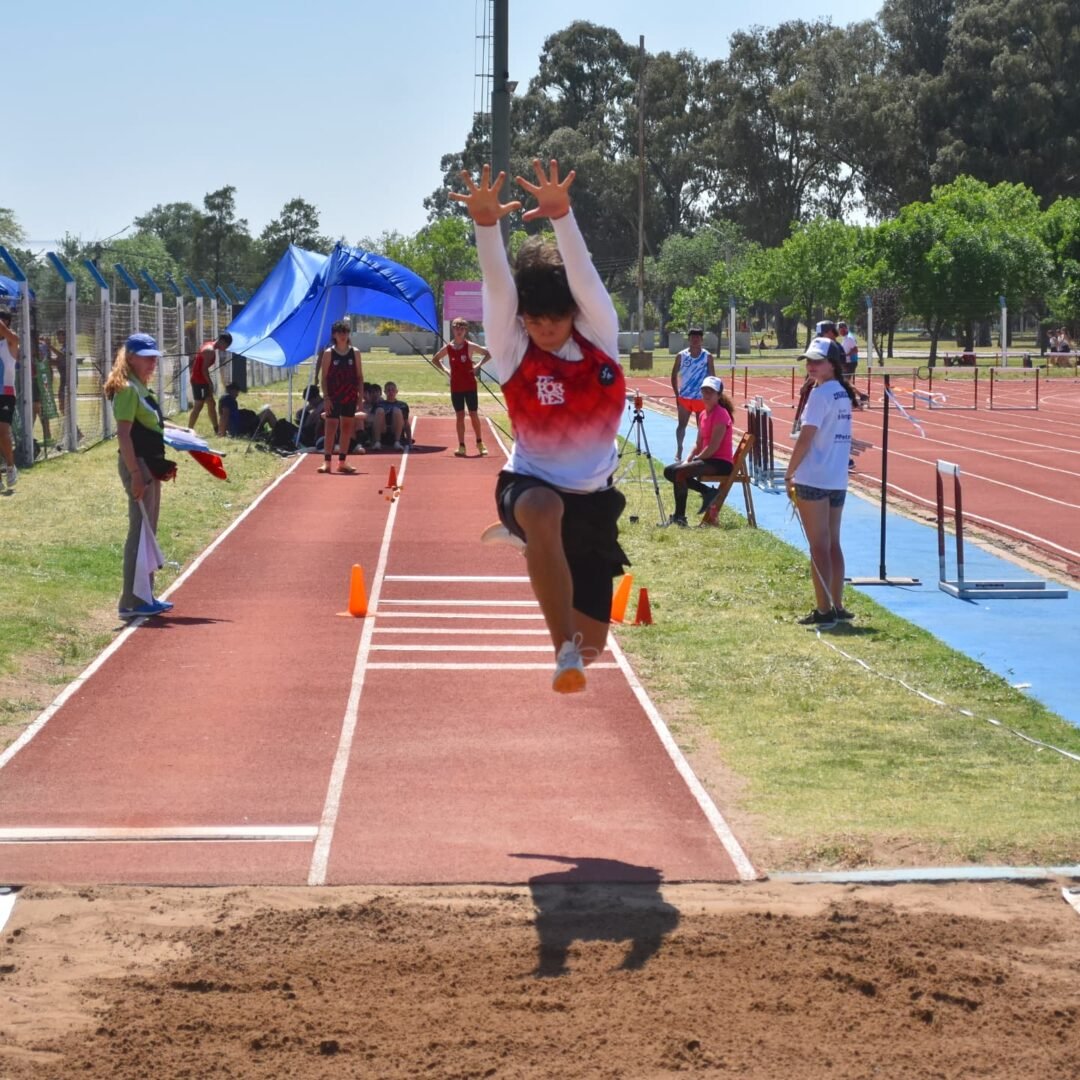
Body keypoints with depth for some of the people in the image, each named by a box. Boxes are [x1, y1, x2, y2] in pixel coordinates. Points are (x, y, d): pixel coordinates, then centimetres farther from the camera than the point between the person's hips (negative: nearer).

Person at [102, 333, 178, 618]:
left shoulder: (142, 388, 15)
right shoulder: (127, 389, -14)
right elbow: (123, 434, -20)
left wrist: (160, 466, 18)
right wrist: (135, 473, -25)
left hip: (150, 464, 10)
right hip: (137, 464, -10)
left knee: (147, 531, 15)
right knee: (140, 530, -8)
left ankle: (145, 596, 22)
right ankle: (132, 602, -6)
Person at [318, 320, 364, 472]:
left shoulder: (355, 353, 4)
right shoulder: (328, 353, -2)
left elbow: (359, 376, 6)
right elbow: (324, 377, -4)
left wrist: (360, 395, 0)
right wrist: (326, 397, -10)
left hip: (350, 397, 3)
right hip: (333, 397, -3)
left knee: (347, 427, 6)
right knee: (331, 427, -5)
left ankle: (342, 461, 13)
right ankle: (326, 461, -4)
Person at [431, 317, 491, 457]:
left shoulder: (470, 346, -6)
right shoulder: (448, 348, 2)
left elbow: (488, 354, -2)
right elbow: (435, 359, 17)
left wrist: (478, 365, -11)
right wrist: (444, 369, 3)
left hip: (470, 386, -2)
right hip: (455, 386, 2)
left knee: (474, 415, 2)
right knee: (459, 416, 3)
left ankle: (480, 443, 16)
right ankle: (461, 446, 5)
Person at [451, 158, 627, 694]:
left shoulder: (600, 337, -8)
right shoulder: (512, 349, -11)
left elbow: (584, 278, -25)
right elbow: (497, 288, -28)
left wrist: (561, 215, -42)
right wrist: (486, 223, -45)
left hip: (593, 498, 3)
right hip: (530, 482, -2)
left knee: (593, 642, 3)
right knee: (542, 510, -43)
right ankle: (563, 650, -39)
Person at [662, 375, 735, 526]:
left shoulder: (720, 414, -13)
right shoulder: (703, 414, 14)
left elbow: (713, 446, -20)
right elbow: (698, 444, 15)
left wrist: (692, 461, -16)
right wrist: (688, 459, -2)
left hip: (721, 462, -10)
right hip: (707, 459, 10)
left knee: (680, 472, -25)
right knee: (669, 471, 3)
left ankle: (679, 516, -18)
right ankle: (708, 491, -2)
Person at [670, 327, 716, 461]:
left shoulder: (707, 356, -2)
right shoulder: (681, 356, 0)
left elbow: (712, 377, 1)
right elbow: (674, 375, 5)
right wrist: (677, 395, 0)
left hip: (701, 398, 0)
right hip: (684, 397, 0)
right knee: (681, 424, 0)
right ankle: (679, 450, 3)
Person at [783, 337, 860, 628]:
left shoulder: (820, 394, -14)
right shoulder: (843, 393, 11)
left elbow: (805, 439, -17)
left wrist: (788, 473, -9)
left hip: (813, 480, -8)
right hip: (838, 480, 8)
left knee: (819, 546, -3)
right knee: (832, 544, 15)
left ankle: (825, 610, -2)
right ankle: (836, 606, 19)